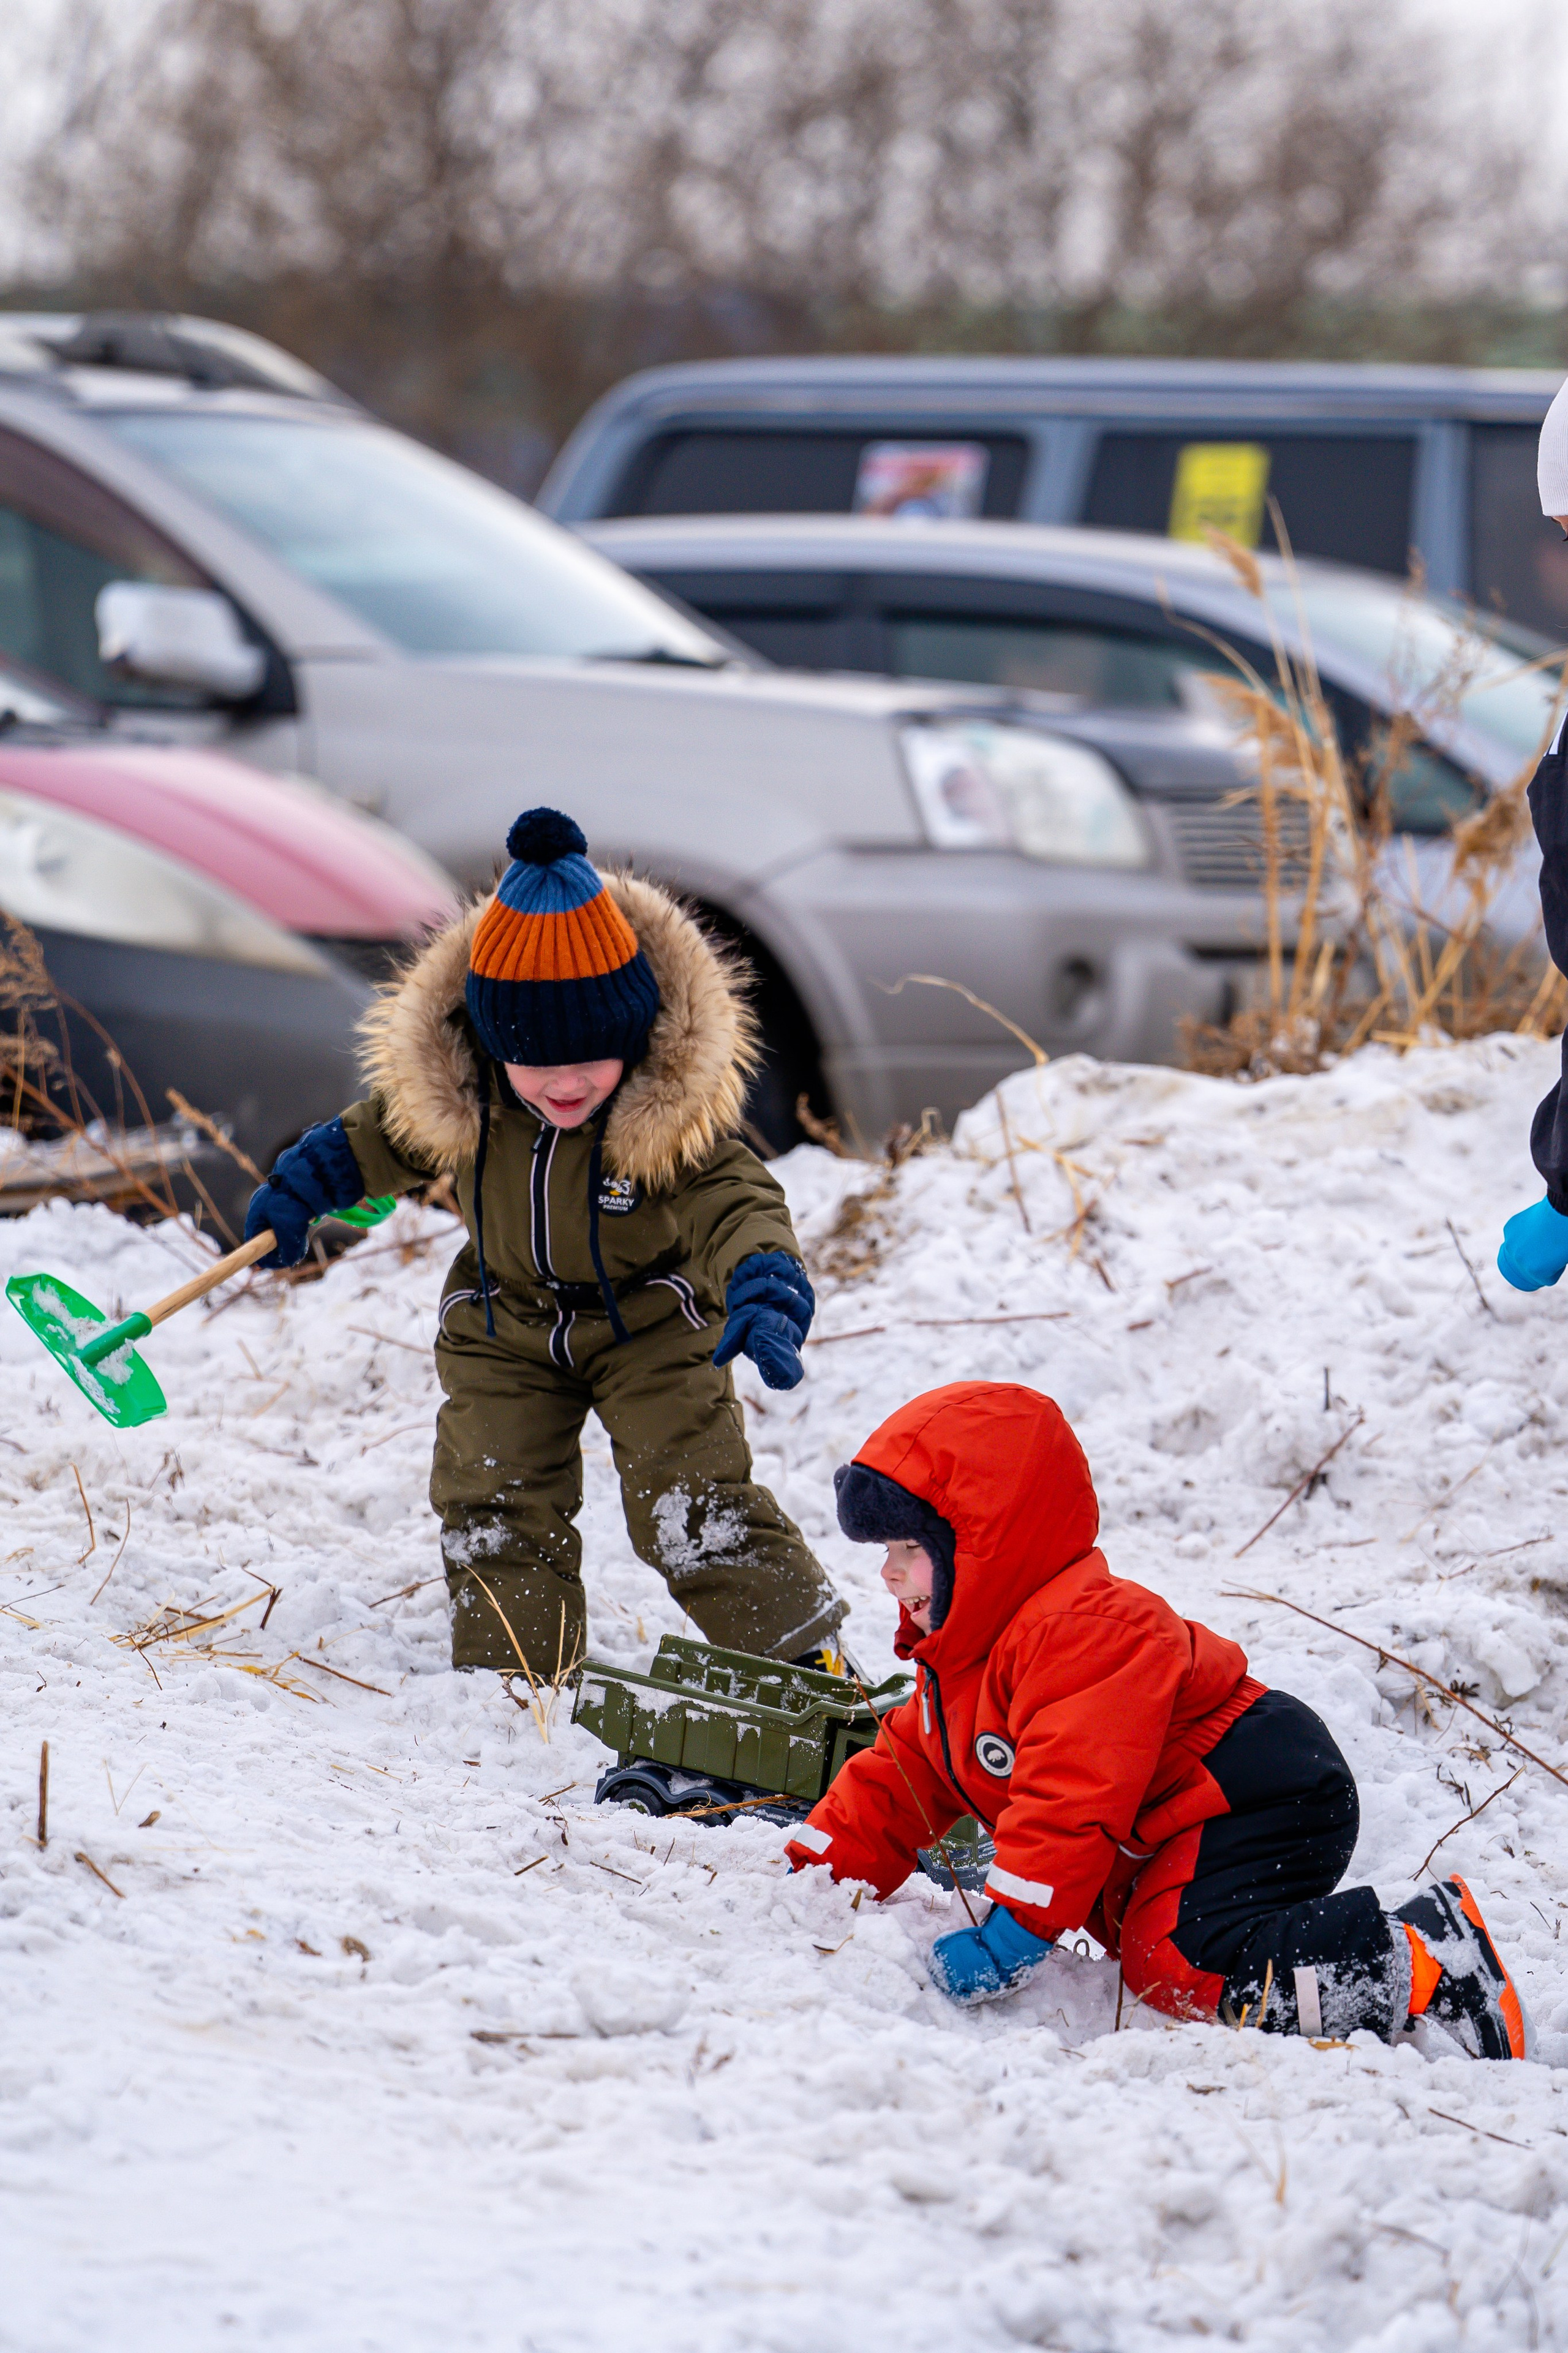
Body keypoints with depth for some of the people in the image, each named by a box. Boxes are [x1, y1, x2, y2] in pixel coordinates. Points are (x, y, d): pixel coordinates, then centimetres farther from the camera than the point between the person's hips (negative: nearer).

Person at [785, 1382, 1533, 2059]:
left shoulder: (1081, 1632, -22)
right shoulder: (957, 1655, 15)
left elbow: (1076, 1795, -30)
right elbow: (902, 1776, 23)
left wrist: (1015, 1926, -33)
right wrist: (819, 1870, 13)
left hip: (1255, 1800, -12)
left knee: (1181, 1964, -28)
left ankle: (1429, 1962, -25)